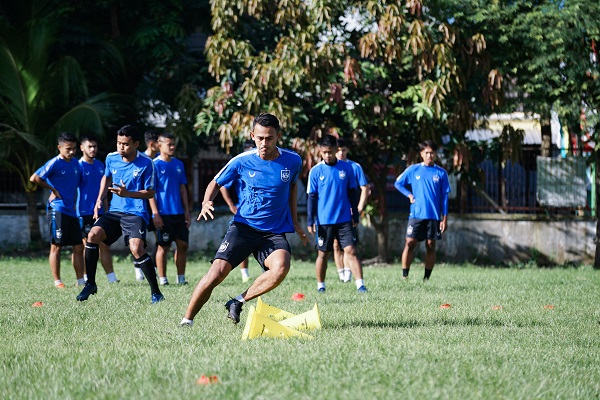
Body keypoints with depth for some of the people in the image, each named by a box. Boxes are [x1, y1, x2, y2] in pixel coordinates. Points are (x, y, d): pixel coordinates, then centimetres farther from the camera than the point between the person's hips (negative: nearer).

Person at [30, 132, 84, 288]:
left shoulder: (75, 163, 12)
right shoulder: (54, 163, -10)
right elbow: (34, 178, -18)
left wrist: (74, 202, 14)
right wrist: (53, 189, -11)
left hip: (72, 211, 7)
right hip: (58, 210, -7)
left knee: (78, 247, 6)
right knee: (56, 246, -3)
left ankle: (81, 281, 11)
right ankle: (57, 281, 0)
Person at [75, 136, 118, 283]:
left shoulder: (100, 165, 12)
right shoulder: (79, 166, -7)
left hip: (99, 212, 6)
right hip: (84, 213, -6)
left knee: (105, 245, 5)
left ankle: (112, 278, 6)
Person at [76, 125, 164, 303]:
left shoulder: (146, 163, -10)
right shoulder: (111, 158, 4)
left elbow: (150, 192, -7)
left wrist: (127, 193, -21)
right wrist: (100, 199, 14)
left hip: (136, 213, -5)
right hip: (114, 211, 5)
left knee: (136, 248, -24)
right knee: (93, 235, -16)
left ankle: (156, 293, -12)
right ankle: (90, 284, -1)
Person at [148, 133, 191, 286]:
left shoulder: (178, 164, 11)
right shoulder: (154, 165, -6)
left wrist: (187, 211, 12)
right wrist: (155, 213, -13)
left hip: (179, 213, 6)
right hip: (163, 214, -6)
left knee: (183, 244, 5)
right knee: (163, 246, -1)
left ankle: (181, 278, 13)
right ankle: (162, 279, 6)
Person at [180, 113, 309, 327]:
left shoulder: (292, 161, -2)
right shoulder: (242, 161, -6)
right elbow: (216, 182, 8)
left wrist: (294, 221, 18)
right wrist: (206, 202, -13)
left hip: (275, 232, 1)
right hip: (243, 227, -1)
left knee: (281, 267, -30)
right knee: (218, 271, -18)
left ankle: (238, 302, -12)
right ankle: (187, 320, -3)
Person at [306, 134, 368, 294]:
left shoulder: (346, 168, 2)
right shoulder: (316, 171, -1)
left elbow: (352, 193, 9)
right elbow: (312, 197, 0)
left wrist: (355, 216, 9)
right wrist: (310, 221, -3)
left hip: (344, 219, 0)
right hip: (323, 221, 0)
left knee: (351, 251, -8)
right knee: (323, 254, 7)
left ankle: (360, 285, -12)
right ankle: (320, 286, 20)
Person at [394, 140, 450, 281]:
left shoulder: (441, 173, 5)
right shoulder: (413, 170, 4)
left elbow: (445, 196, 6)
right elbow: (398, 183, 14)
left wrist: (444, 218, 1)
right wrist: (409, 195, -1)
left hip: (434, 216, 1)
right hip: (416, 215, -1)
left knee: (430, 246, 3)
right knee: (410, 243, -8)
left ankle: (427, 278, 9)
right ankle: (404, 275, -5)